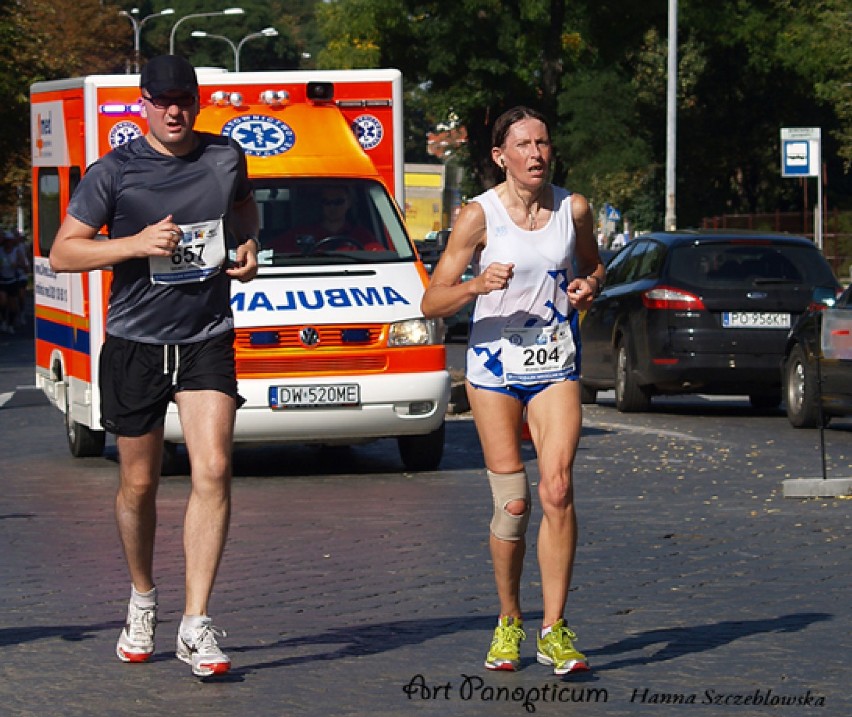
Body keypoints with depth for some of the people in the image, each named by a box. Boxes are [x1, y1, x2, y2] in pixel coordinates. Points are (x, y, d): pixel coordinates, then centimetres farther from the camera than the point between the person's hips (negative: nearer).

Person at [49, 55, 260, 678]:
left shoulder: (226, 158, 4)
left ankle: (197, 625, -15)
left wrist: (250, 246, 6)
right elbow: (62, 253, -6)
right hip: (135, 341, -1)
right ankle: (143, 599, 34)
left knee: (213, 471, -15)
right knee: (139, 486, 8)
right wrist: (136, 243, -19)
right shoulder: (114, 172, -6)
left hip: (207, 340, 1)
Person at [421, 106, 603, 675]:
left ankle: (555, 629, -11)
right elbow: (432, 302, -6)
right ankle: (509, 623, 17)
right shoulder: (480, 215, -6)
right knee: (512, 504, -2)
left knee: (558, 490, -15)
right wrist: (478, 284, -24)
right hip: (495, 367, -1)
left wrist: (589, 285, -1)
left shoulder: (574, 208, 2)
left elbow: (593, 265, 22)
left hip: (557, 367, 1)